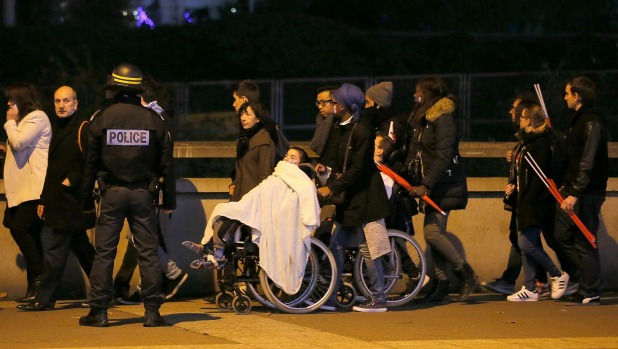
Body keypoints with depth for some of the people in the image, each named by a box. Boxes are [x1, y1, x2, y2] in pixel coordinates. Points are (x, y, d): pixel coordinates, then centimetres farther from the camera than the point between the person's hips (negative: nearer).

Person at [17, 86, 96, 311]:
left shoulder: (83, 128, -10)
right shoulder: (57, 128, 17)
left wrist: (73, 179, -19)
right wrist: (44, 199, 20)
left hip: (72, 198, -9)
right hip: (58, 200, 9)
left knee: (55, 251, -8)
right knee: (80, 247, 15)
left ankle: (45, 299, -6)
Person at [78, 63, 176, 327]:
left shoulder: (101, 118, -2)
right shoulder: (153, 119, 0)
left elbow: (91, 161, 0)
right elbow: (166, 163, 3)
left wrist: (85, 197, 7)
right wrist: (169, 199, 9)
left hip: (111, 194, -1)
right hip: (143, 194, 1)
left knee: (104, 253, 3)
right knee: (148, 253, 3)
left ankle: (99, 311, 1)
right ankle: (152, 311, 1)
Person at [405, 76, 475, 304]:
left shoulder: (443, 119, -13)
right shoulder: (421, 119, 17)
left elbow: (443, 157, -20)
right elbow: (414, 153, 19)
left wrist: (426, 185, -24)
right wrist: (413, 181, 7)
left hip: (445, 186, -9)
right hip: (430, 186, 9)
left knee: (432, 232, -16)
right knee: (433, 233, 5)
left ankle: (466, 274, -4)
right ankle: (441, 286, 8)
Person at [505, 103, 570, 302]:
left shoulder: (541, 143, -14)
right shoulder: (526, 142, 16)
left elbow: (539, 175, -19)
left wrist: (529, 199, -21)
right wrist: (513, 185, 5)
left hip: (535, 203, -10)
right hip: (525, 203, 10)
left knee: (526, 244, -12)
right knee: (525, 244, 7)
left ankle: (558, 276, 3)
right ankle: (530, 289, 10)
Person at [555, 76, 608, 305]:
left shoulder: (592, 122, -16)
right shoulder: (579, 119, 15)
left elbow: (587, 162, -22)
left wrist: (575, 194, -25)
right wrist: (567, 187, 19)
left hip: (587, 192, -10)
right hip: (573, 190, 10)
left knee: (584, 242, -5)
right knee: (563, 235, 12)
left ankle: (590, 294, 1)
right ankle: (590, 277, 19)